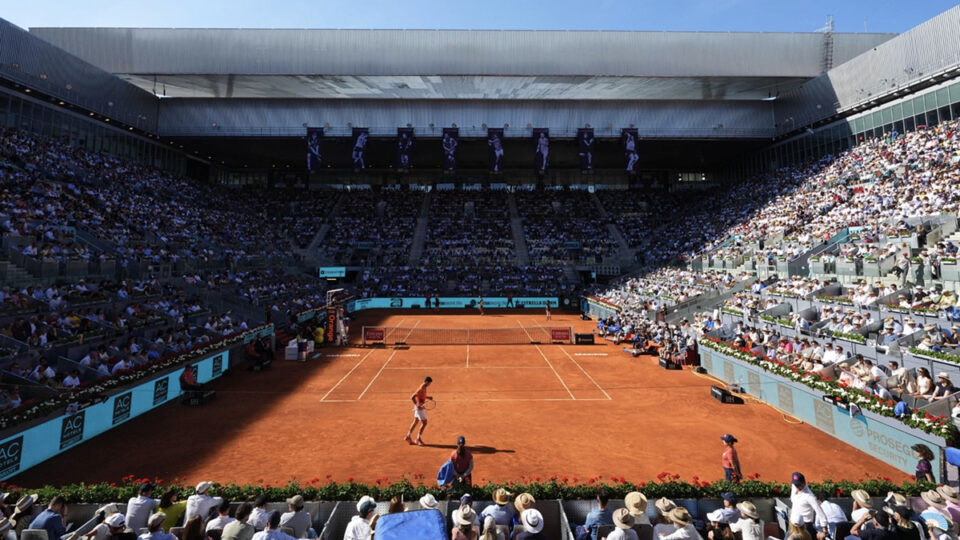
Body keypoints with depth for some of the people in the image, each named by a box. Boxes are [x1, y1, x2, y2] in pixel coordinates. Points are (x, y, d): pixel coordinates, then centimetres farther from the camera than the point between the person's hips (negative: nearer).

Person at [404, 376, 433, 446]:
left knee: (415, 422, 17)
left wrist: (428, 397, 8)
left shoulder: (424, 388, 4)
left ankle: (408, 437, 27)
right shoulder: (421, 389, -25)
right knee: (424, 423, -2)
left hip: (421, 407, 9)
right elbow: (412, 397, -27)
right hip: (419, 408, -9)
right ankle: (418, 439, 10)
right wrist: (417, 406, -29)